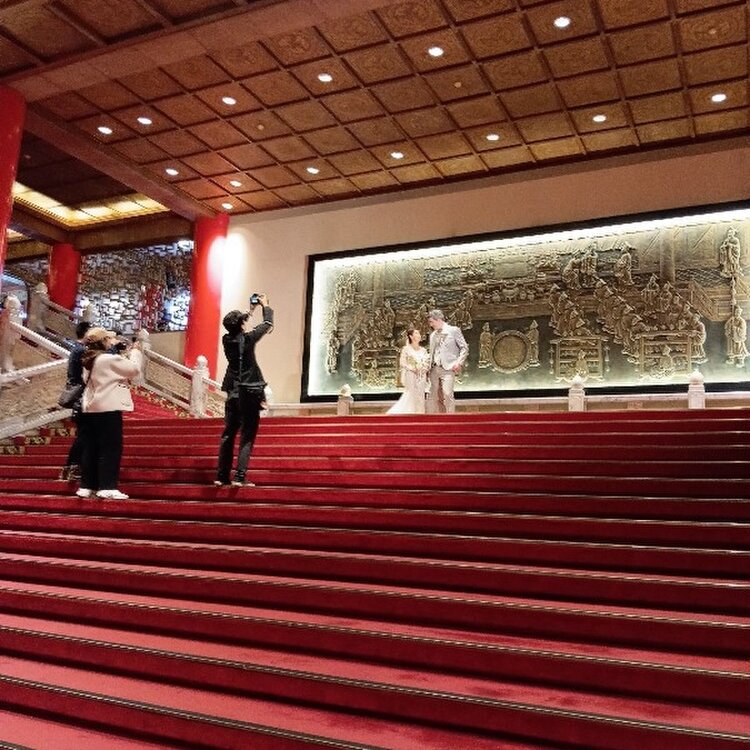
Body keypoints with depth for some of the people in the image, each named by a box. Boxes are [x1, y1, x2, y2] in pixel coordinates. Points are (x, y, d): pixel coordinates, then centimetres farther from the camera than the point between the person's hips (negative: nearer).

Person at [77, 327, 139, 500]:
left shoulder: (89, 361, 12)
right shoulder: (110, 359, -13)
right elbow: (134, 369, -10)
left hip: (90, 409, 8)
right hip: (108, 409, -8)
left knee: (91, 449, 10)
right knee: (111, 449, -4)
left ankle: (86, 486, 14)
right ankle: (107, 487, -4)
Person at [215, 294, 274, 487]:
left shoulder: (226, 339, 1)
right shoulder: (247, 338, -12)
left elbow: (238, 330, 24)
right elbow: (268, 323, 2)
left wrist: (251, 311, 34)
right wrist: (265, 305, 20)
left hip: (233, 393, 6)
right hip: (249, 393, -5)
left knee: (228, 435, 11)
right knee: (247, 437, -1)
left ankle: (221, 476, 13)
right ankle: (239, 477, -6)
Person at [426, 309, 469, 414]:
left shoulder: (454, 330, 2)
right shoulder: (432, 335, 20)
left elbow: (464, 348, 0)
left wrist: (459, 362, -12)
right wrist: (429, 366, 9)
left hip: (448, 368, -6)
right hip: (434, 369, 6)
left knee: (447, 394, -17)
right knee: (434, 395, 2)